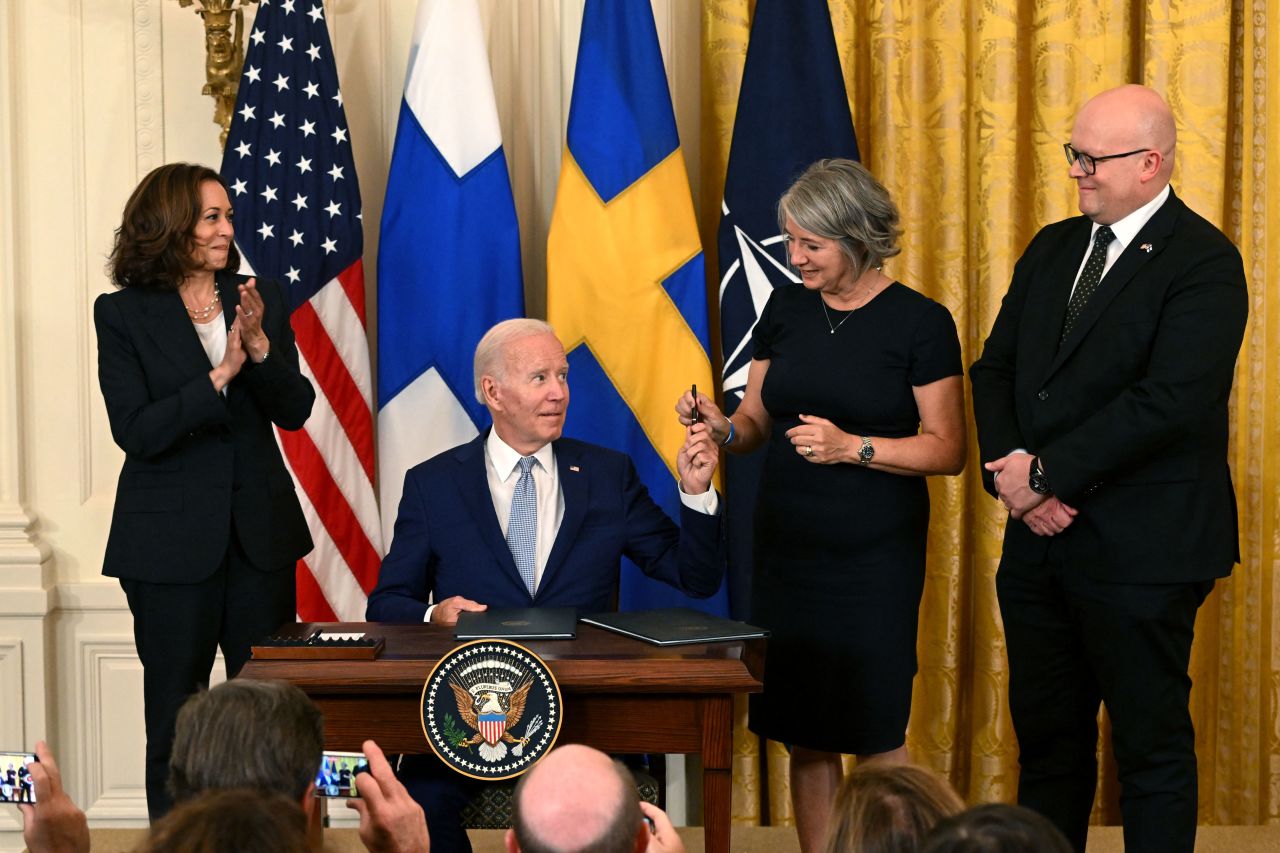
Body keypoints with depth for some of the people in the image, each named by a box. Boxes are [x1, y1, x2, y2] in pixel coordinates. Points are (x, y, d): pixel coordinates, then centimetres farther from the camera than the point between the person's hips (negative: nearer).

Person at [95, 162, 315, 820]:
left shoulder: (260, 301, 5)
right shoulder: (123, 314, -5)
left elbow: (295, 410, 0)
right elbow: (136, 432, -13)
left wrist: (260, 346, -17)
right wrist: (220, 376, -21)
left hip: (259, 533, 3)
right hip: (172, 540, -3)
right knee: (175, 713, 6)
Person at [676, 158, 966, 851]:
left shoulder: (919, 323, -7)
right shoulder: (785, 308, 7)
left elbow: (947, 450, -7)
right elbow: (757, 421, 13)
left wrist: (852, 447, -19)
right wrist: (722, 428, -10)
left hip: (875, 556, -4)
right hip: (787, 546, 4)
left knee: (873, 731, -2)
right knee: (803, 735, 7)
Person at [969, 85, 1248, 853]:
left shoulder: (1204, 263, -11)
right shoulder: (1053, 249, 12)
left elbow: (1168, 400, -21)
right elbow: (995, 371, 11)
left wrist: (1047, 475, -17)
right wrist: (1010, 470, -8)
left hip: (1140, 552, -7)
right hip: (1041, 539, 7)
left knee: (1152, 745, 3)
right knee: (1046, 734, 13)